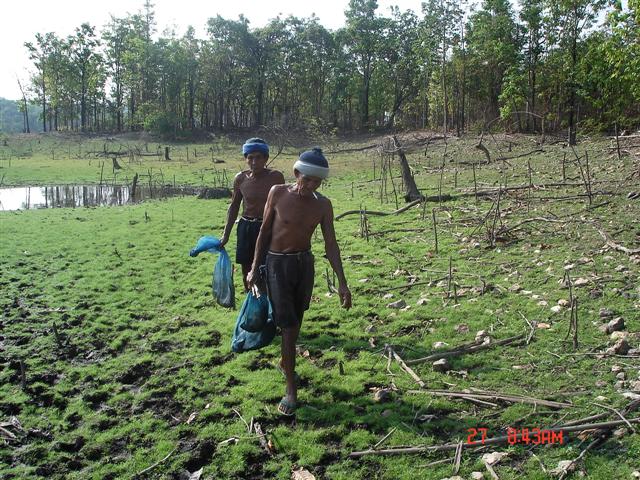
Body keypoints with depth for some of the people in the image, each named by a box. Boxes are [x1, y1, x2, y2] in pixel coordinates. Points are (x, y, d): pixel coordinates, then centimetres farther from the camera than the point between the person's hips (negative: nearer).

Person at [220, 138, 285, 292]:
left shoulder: (275, 177, -10)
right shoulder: (240, 179, -2)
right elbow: (234, 206, 9)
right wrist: (226, 234, 8)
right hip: (246, 227, 3)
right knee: (246, 270, 12)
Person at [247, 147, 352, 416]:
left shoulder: (323, 205, -7)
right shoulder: (278, 193, -12)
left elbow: (331, 244, -5)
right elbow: (265, 231, -3)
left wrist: (342, 282, -10)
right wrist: (254, 268, -1)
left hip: (305, 263, 3)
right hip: (277, 264, -3)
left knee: (297, 320, 16)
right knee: (287, 325, -7)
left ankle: (285, 362, 41)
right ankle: (291, 389, -1)